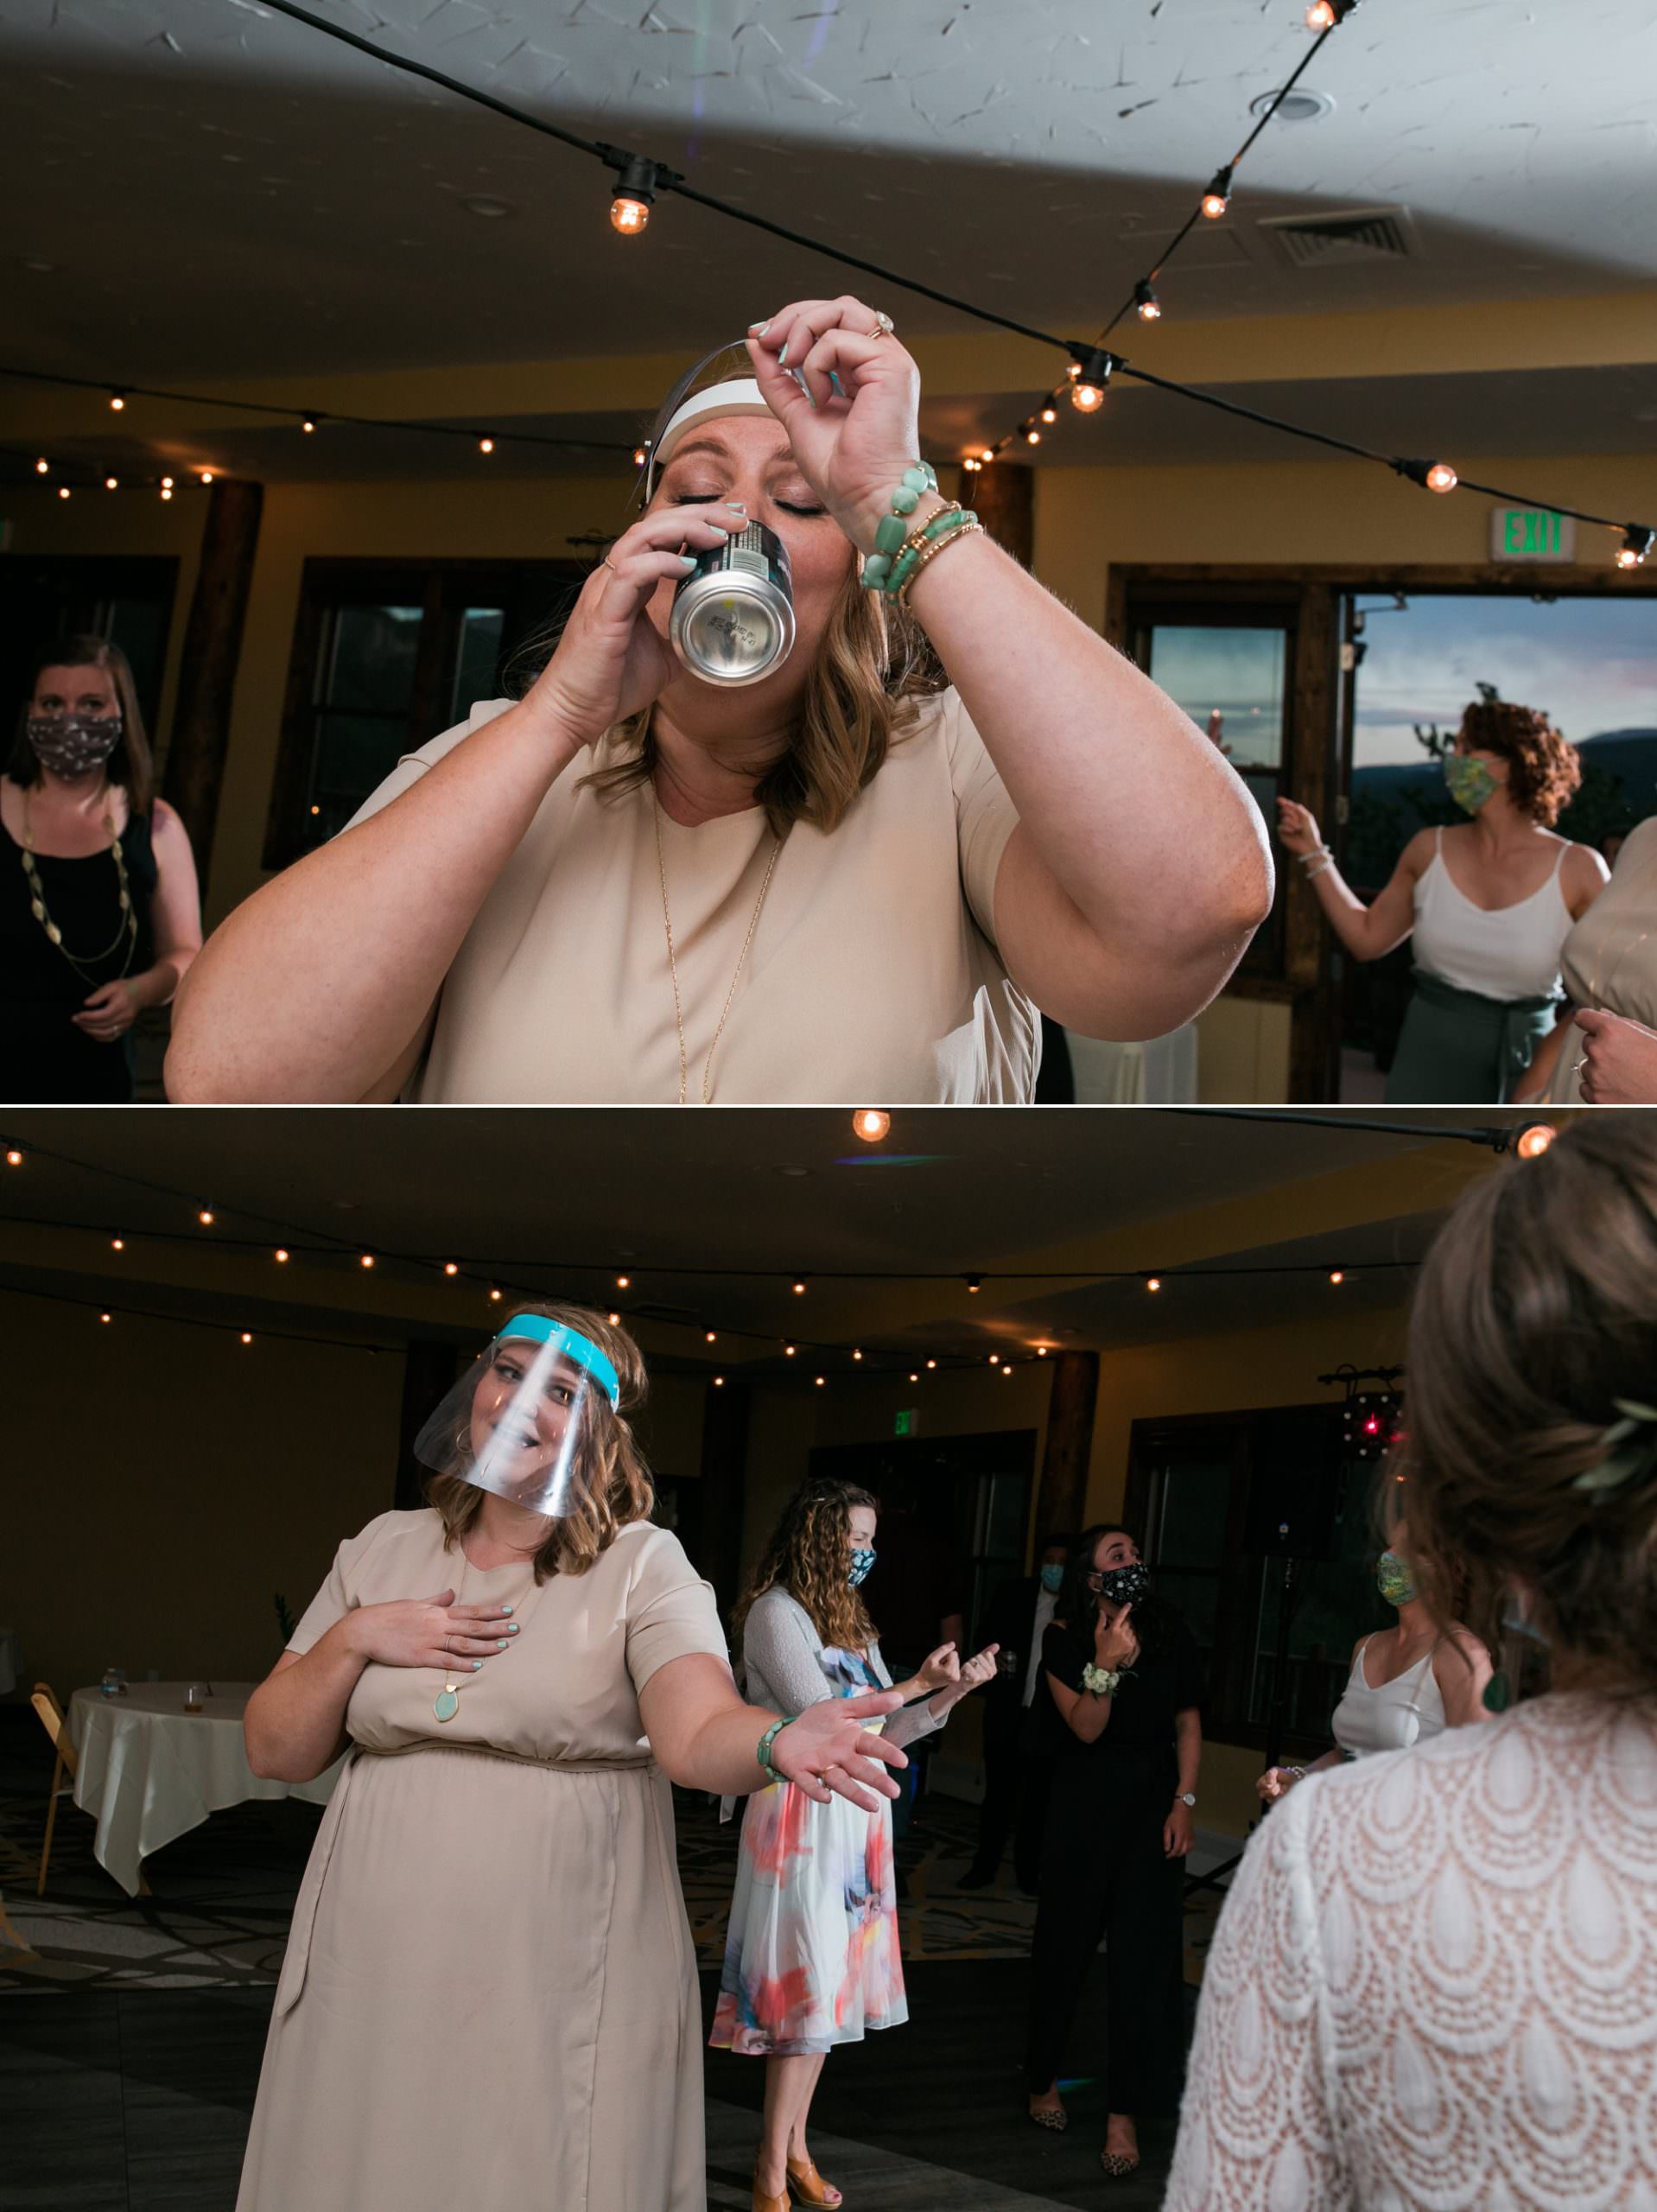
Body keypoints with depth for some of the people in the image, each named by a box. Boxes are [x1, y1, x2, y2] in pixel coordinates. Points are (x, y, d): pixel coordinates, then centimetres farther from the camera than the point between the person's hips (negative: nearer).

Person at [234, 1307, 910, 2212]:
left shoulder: (643, 1568, -5)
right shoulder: (382, 1549, 7)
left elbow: (698, 1733, -21)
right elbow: (274, 1753, 9)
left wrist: (778, 1741, -42)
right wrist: (353, 1640, -8)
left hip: (560, 1984, -3)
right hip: (372, 1977, 4)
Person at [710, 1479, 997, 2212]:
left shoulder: (849, 1617, 14)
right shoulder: (776, 1612, -11)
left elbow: (884, 1732, 14)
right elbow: (820, 1720, -18)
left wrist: (955, 1689, 2)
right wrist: (913, 1684, -12)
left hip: (855, 1814, 8)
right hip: (804, 1813, -8)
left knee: (828, 1983, 10)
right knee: (807, 1983, -7)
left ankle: (795, 2147, 19)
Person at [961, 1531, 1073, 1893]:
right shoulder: (1012, 1595, 5)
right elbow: (987, 1638, 10)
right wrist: (995, 1658, -10)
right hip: (1008, 1713, 2)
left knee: (1039, 1799, 8)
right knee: (998, 1793, 8)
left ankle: (1029, 1870, 18)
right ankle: (984, 1866, 18)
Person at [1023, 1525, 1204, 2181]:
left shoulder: (1171, 1635, -1)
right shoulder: (1064, 1640, -6)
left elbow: (1188, 1724, 3)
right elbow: (1085, 1729, -14)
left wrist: (1185, 1801, -5)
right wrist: (1105, 1666, -29)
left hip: (1153, 1802, 1)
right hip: (1084, 1803, -1)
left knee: (1144, 1955, -4)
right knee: (1065, 1943, 9)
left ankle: (1125, 2115, 0)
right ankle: (1042, 2081, 31)